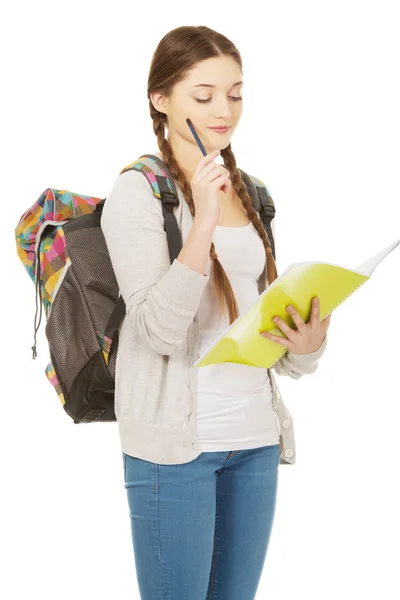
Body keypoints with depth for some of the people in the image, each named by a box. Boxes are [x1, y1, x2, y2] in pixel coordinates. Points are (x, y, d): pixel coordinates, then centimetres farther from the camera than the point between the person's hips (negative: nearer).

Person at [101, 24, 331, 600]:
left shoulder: (252, 194, 12)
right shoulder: (137, 192, -7)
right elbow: (159, 330, -16)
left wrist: (307, 342, -4)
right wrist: (203, 222, -25)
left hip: (255, 435, 6)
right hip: (176, 440, -6)